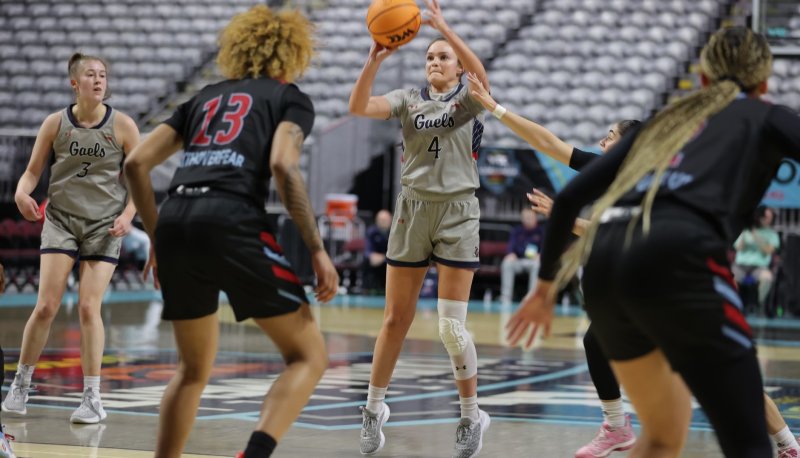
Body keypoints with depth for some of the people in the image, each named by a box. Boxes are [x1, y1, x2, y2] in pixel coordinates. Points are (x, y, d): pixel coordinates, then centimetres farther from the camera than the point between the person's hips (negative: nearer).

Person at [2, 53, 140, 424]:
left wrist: (128, 214, -14)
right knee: (47, 306, -7)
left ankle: (92, 398, 1)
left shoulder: (122, 125, -4)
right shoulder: (55, 123, -1)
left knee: (89, 307, -8)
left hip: (104, 225, -1)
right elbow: (33, 171, 3)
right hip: (61, 219, 1)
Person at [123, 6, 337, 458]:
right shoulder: (291, 98, 14)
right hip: (233, 225, -6)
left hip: (175, 223, 6)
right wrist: (317, 249, -6)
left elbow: (136, 163, 19)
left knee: (195, 368, 24)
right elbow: (283, 166, -7)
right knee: (309, 355, 4)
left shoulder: (206, 97, 28)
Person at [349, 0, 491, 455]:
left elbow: (479, 72, -23)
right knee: (396, 319, 6)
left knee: (452, 326, -7)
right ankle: (375, 408, 20)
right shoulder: (409, 99, 7)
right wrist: (375, 60, -23)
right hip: (413, 210, 3)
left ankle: (473, 416, 9)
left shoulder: (471, 100, 1)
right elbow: (359, 107, -9)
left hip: (457, 213, -2)